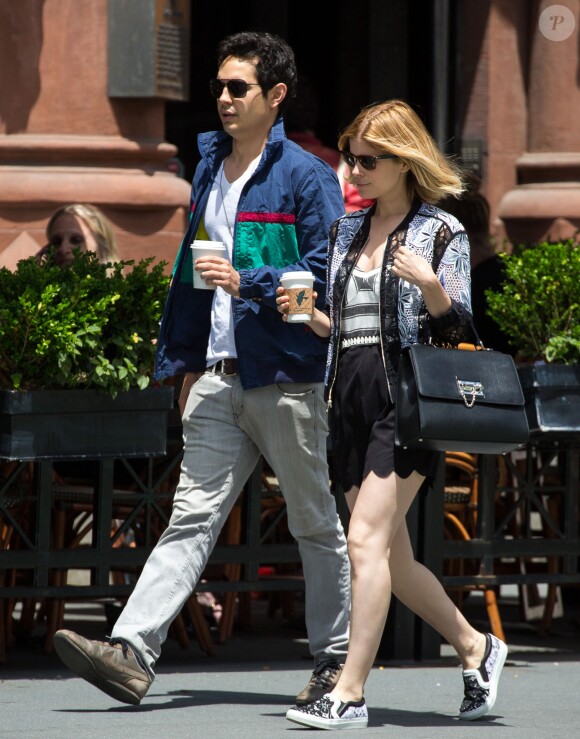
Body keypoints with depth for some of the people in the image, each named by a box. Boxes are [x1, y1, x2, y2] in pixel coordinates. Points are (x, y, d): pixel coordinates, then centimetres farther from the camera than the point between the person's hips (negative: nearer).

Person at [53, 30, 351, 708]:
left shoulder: (306, 177, -6)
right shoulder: (209, 169, 16)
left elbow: (326, 275, -11)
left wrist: (249, 284, -21)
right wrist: (186, 363, 24)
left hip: (285, 376, -6)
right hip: (219, 378, 6)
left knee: (314, 522, 7)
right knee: (192, 514, -3)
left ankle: (335, 658, 19)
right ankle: (131, 653, -13)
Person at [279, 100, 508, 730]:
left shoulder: (441, 233, -2)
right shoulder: (347, 232, 17)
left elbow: (459, 333, -4)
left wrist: (431, 286, -22)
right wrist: (307, 314, 2)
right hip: (351, 399, 7)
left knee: (366, 538, -16)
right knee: (392, 561, 9)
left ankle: (350, 692, -16)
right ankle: (475, 648, 29)